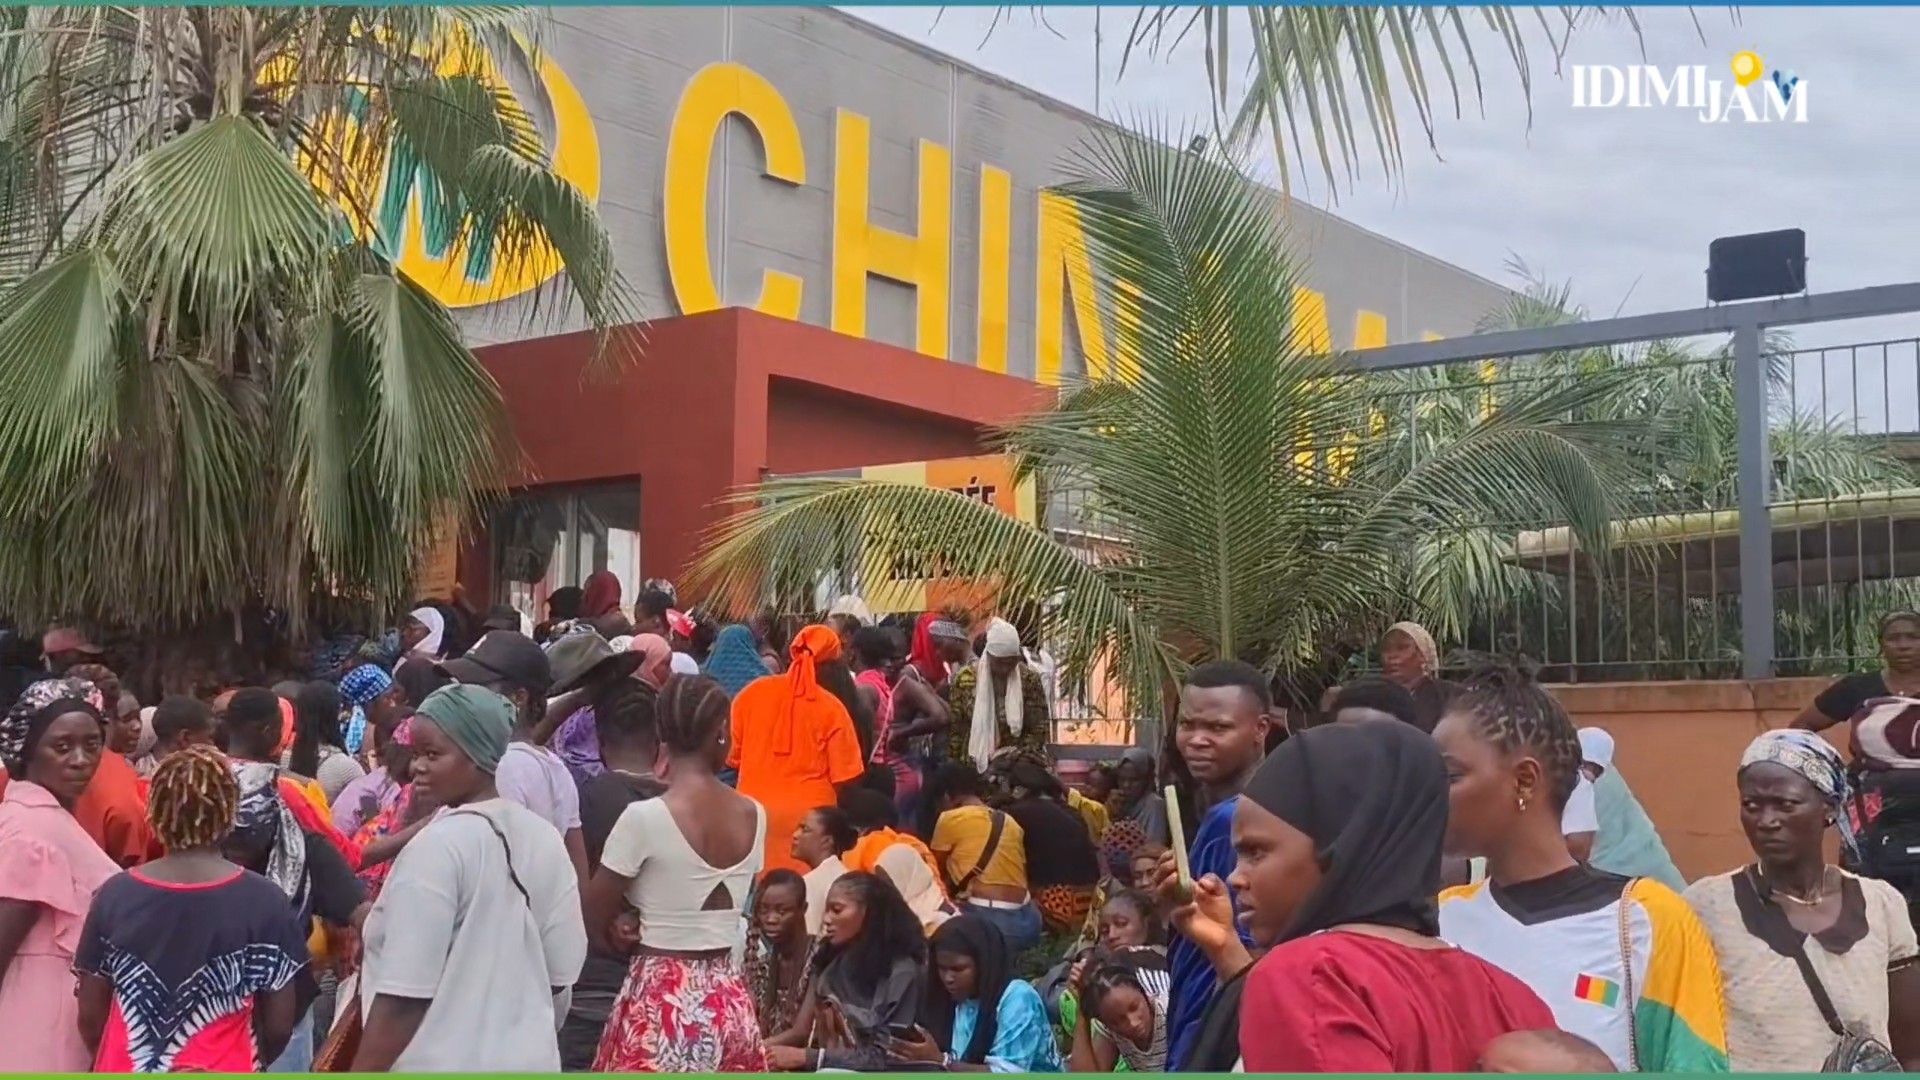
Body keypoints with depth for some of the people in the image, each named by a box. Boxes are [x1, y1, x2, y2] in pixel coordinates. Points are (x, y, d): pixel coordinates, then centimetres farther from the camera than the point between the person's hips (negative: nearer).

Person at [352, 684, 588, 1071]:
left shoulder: (436, 846, -17)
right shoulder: (545, 839, 4)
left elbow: (404, 997, -19)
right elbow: (563, 969, 9)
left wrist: (362, 1073, -12)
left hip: (440, 1065, -7)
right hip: (527, 1060, 7)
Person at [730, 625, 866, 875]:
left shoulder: (752, 693, 1)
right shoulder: (831, 709, -8)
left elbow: (732, 757, 10)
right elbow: (844, 778, -6)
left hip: (754, 814, 3)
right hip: (809, 818, -3)